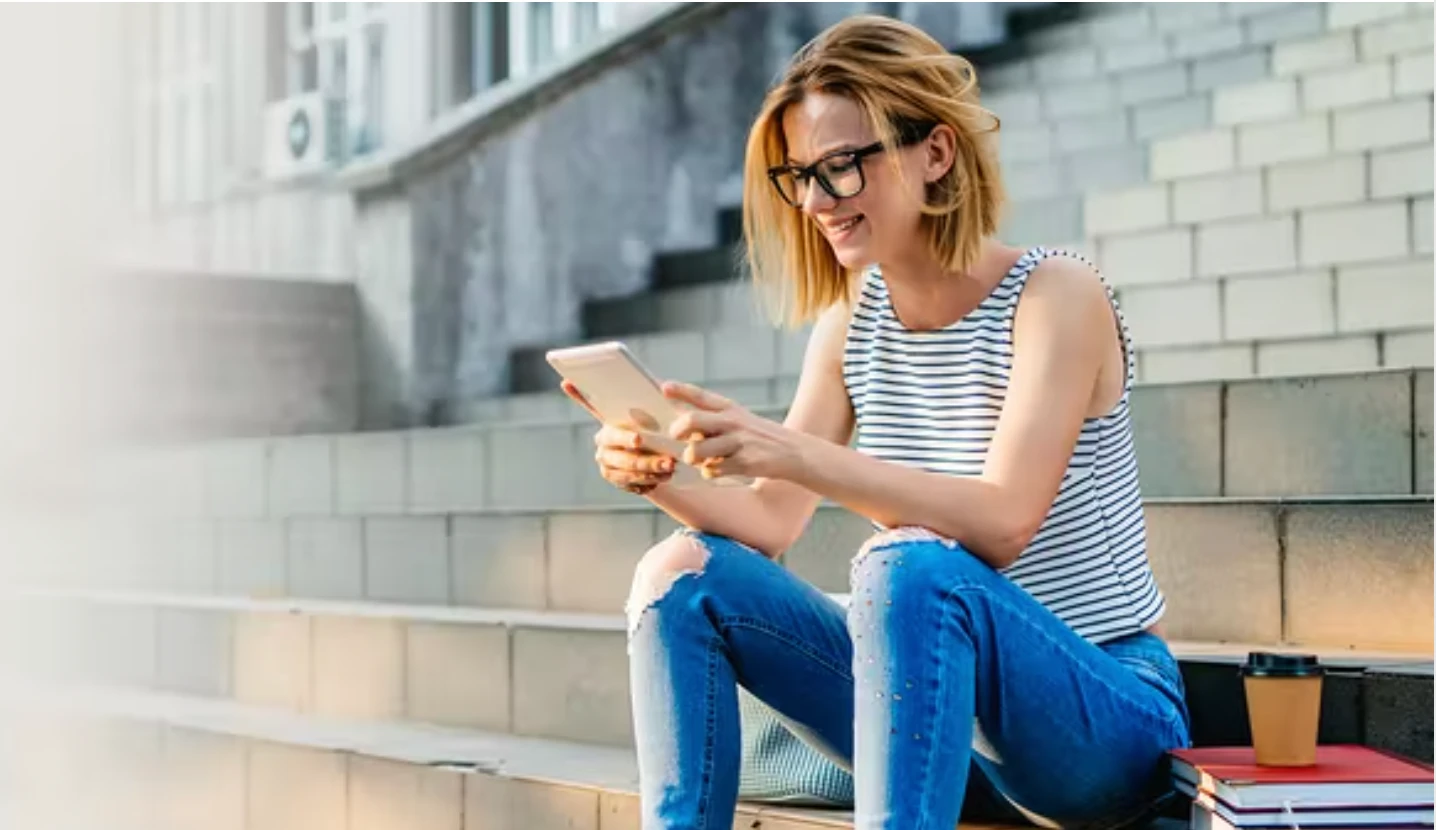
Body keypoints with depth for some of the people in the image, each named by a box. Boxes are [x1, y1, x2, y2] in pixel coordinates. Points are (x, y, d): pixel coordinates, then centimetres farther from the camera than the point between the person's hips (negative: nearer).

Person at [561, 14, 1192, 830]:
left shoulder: (1055, 295, -13)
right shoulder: (850, 322, 5)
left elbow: (1004, 521, -26)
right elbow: (771, 523, 3)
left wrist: (794, 453, -36)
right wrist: (665, 480, -17)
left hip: (1107, 716, -6)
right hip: (934, 689, 6)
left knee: (911, 564, -36)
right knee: (683, 573, -9)